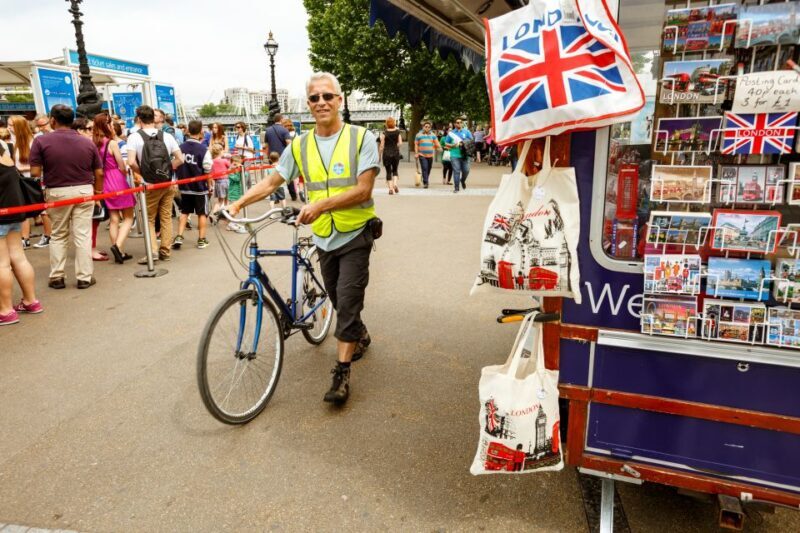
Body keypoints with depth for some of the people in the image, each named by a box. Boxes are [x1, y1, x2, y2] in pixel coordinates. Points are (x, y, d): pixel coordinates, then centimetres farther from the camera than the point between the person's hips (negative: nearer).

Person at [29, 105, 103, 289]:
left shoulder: (41, 141, -6)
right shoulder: (87, 142, 1)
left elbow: (35, 173, -8)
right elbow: (99, 173, 2)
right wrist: (98, 192, 16)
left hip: (56, 193, -1)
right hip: (84, 191, 1)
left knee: (58, 236, 13)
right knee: (83, 235, 4)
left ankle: (56, 277, 17)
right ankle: (84, 277, 6)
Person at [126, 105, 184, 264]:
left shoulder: (135, 137, -7)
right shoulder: (166, 136, 1)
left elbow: (131, 162, -18)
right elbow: (180, 159, -1)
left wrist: (139, 172, -1)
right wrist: (167, 169, 8)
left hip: (149, 185, -3)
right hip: (167, 183, 3)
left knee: (149, 219, 9)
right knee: (166, 217, 11)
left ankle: (153, 251, -2)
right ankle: (165, 251, 16)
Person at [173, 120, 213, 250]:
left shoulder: (181, 148, -3)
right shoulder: (203, 150, -15)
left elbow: (176, 166, 5)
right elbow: (207, 171, -12)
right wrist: (210, 185, 2)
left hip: (184, 187, 4)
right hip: (200, 187, -4)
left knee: (184, 212, 17)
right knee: (202, 213, 9)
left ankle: (179, 237, 9)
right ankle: (201, 240, 14)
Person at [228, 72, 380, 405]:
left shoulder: (361, 138, -10)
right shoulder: (300, 146, 2)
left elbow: (363, 190, -17)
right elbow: (272, 182, 6)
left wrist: (321, 205, -27)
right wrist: (238, 203, -7)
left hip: (355, 235, -4)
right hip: (324, 237, 5)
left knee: (347, 301, -8)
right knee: (338, 299, 16)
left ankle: (342, 372, 2)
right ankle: (360, 336, 44)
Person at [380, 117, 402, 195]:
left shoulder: (384, 132, -5)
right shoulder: (397, 132, 0)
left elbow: (382, 145, -5)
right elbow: (400, 143, -3)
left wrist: (381, 154, 4)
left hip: (386, 153, -2)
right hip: (395, 153, 2)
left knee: (388, 171, 5)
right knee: (395, 170, 16)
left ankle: (390, 188, 1)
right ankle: (395, 184, -6)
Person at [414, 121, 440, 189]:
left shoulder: (432, 135, 13)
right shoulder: (419, 135, 6)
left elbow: (436, 143, 8)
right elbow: (416, 145, 6)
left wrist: (438, 147, -12)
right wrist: (416, 153, -4)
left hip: (430, 155, 3)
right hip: (422, 155, -3)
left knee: (428, 169, 7)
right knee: (424, 168, -15)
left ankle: (425, 181, 24)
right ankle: (425, 183, -16)